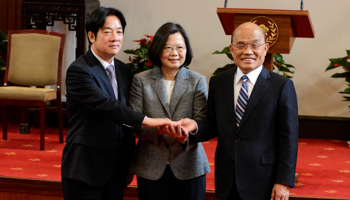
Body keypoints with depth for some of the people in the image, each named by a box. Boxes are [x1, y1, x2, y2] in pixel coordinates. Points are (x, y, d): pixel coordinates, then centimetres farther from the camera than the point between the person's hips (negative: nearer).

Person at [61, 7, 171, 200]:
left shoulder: (124, 70, 12)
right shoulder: (79, 70, -12)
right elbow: (106, 105, -26)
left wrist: (129, 163, 17)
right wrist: (146, 121, -31)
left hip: (117, 170, 7)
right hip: (86, 170, -6)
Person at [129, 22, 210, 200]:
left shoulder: (197, 81, 7)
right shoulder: (141, 80, 5)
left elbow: (202, 122, -3)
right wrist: (157, 128, -23)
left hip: (189, 167, 0)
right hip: (151, 168, 0)